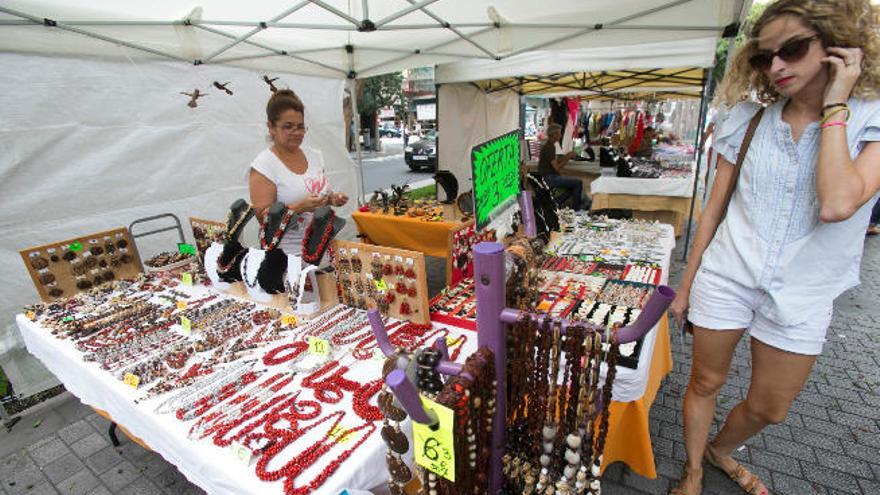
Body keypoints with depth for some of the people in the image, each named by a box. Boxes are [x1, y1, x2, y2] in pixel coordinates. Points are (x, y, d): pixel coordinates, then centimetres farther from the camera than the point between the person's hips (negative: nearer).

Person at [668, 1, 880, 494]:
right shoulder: (750, 120, -3)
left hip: (802, 296, 0)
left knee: (769, 409, 16)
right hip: (725, 280, 0)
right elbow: (715, 208, 2)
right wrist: (686, 283, 4)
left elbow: (837, 204, -27)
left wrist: (835, 106, -18)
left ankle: (719, 449, 48)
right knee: (705, 384, 12)